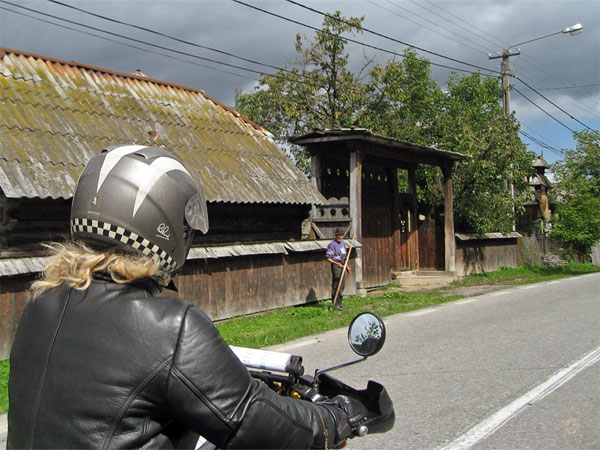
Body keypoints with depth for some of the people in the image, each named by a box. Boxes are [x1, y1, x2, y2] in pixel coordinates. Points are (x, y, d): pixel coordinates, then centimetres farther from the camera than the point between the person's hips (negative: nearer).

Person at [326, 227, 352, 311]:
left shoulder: (343, 243, 14)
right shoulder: (332, 244, -13)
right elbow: (328, 257, -15)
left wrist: (347, 266, 19)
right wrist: (336, 263, -23)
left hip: (342, 265, 9)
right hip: (336, 266, -9)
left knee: (342, 285, 12)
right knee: (336, 285, -8)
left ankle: (339, 303, 21)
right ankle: (335, 304, -4)